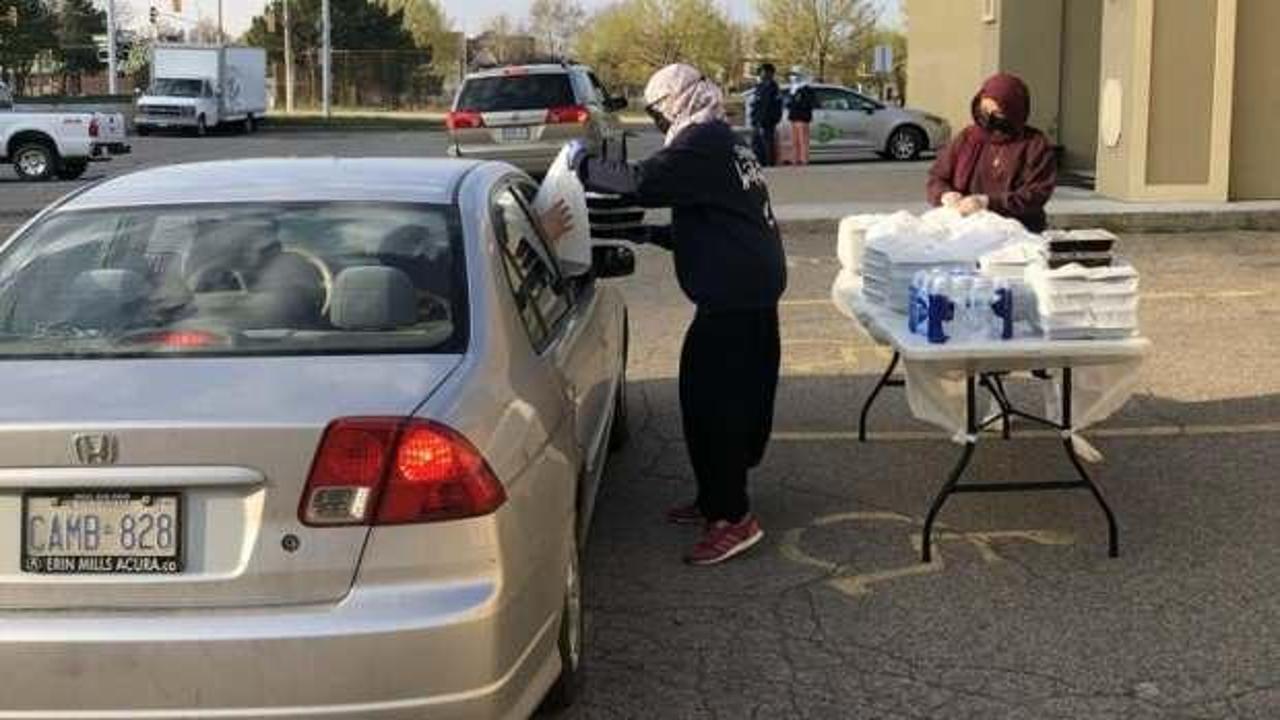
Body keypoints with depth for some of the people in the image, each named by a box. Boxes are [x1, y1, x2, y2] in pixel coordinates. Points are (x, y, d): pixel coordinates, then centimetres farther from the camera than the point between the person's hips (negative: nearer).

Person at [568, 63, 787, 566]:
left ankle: (732, 517, -4)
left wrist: (585, 165, -10)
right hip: (754, 284, 11)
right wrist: (654, 234, 17)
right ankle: (717, 499, 28)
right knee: (735, 394, 17)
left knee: (709, 397, -7)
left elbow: (642, 182, -23)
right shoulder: (720, 141, 21)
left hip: (733, 292, -11)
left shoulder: (703, 141, -12)